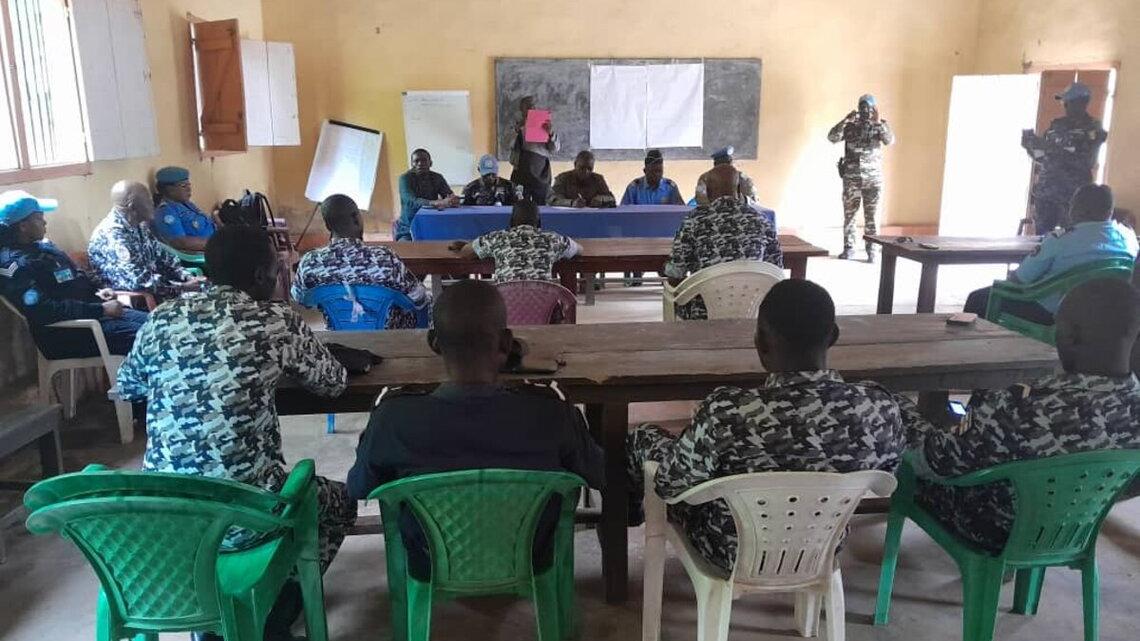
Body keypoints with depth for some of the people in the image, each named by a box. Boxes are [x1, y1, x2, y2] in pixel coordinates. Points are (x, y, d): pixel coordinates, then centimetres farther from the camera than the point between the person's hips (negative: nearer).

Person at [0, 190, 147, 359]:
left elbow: (77, 275, 26)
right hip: (64, 334, -10)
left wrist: (98, 289, 6)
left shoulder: (41, 246, 13)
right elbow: (46, 312, -25)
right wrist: (101, 310, -24)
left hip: (88, 311, 10)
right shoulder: (15, 266, -16)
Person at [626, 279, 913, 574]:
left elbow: (671, 485, -20)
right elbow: (889, 469, -4)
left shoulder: (727, 414, -37)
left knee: (644, 435, 20)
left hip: (735, 554, -4)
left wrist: (667, 446, 1)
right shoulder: (882, 408, -25)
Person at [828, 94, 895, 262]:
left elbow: (890, 140, -15)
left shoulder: (880, 125, 4)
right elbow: (832, 137, -9)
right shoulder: (850, 126, 5)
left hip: (873, 179, -1)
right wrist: (845, 120, -19)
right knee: (849, 214, 5)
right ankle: (849, 248, 15)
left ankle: (871, 250, 5)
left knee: (870, 216, 0)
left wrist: (878, 122, -25)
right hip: (851, 178, 1)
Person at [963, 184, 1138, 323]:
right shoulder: (1129, 237, -4)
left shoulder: (1061, 240, -23)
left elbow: (1018, 278, -13)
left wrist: (1011, 276, 10)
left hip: (1049, 314, -8)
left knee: (977, 299, 8)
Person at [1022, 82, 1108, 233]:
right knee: (1041, 236, 6)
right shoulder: (1056, 125, 15)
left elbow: (1083, 160, -15)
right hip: (1044, 192, 5)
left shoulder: (1093, 128, -1)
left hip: (1073, 195, -5)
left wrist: (1051, 148, -19)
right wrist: (1031, 145, -3)